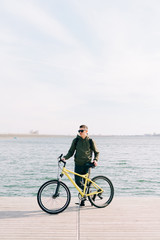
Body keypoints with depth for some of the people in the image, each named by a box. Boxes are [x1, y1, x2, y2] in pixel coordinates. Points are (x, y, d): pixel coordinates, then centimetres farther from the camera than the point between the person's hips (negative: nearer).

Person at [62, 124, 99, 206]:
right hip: (78, 164, 2)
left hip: (87, 164, -2)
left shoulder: (90, 141, -1)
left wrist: (95, 160, -10)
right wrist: (65, 157, -11)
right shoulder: (76, 141, 3)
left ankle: (83, 200, 18)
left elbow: (96, 152, 8)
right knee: (78, 182, -5)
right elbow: (71, 152, 6)